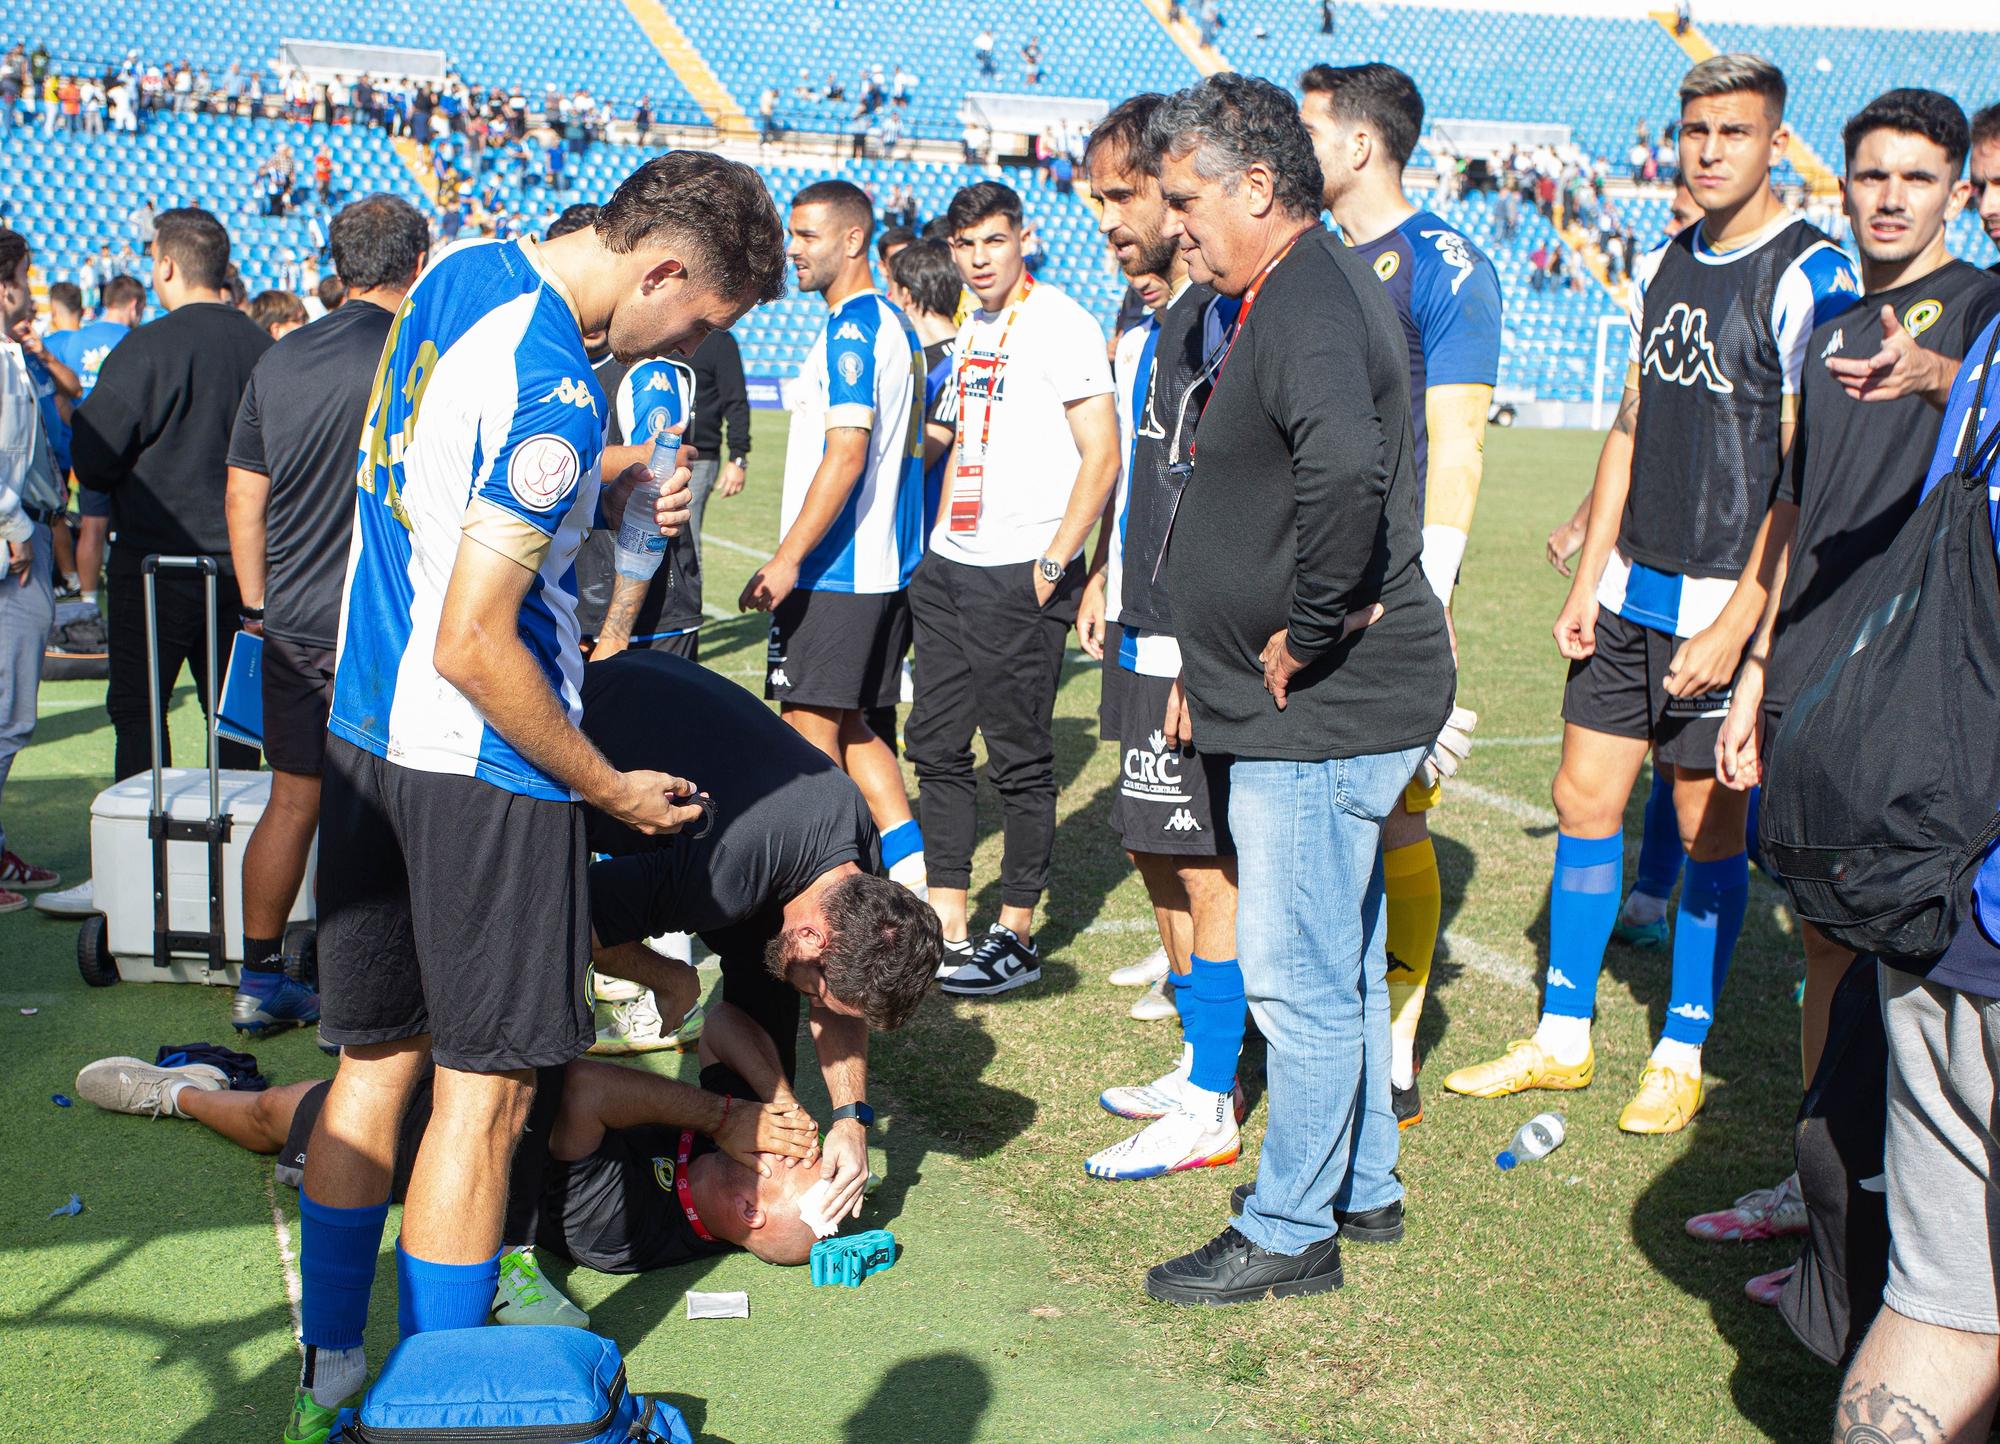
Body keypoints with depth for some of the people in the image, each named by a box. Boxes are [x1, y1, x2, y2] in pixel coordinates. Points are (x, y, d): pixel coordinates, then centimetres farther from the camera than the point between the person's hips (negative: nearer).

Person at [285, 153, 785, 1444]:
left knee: (378, 1059, 16)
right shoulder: (553, 395, -22)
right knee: (485, 1083, 2)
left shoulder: (458, 274, 5)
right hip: (484, 766, -9)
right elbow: (474, 647, -23)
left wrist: (613, 489, 5)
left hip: (367, 732, 9)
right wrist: (612, 788, -12)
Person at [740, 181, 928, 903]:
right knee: (848, 725, 16)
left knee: (809, 729, -1)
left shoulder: (850, 329, -15)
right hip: (885, 565, 10)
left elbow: (847, 452, -23)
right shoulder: (897, 325, 15)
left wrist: (786, 559, -24)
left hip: (833, 572, -10)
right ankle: (910, 867, 16)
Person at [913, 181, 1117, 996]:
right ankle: (948, 929, 18)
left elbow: (1101, 457, -13)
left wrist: (1052, 566, -16)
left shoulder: (1061, 323, -9)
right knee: (937, 747, 9)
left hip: (1019, 577, -8)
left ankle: (1016, 939, 10)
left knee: (1019, 759, -1)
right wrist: (938, 544, 18)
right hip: (949, 569, 9)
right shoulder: (973, 330, 16)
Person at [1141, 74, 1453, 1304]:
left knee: (1300, 980, 0)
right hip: (1326, 706, 11)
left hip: (1324, 711, -11)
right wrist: (1212, 670, 21)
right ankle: (1362, 1188, 34)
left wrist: (1307, 633, -27)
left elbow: (1346, 470, -40)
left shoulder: (1305, 306, -19)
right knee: (1344, 964, 20)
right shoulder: (1315, 289, 15)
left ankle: (1291, 1231, 12)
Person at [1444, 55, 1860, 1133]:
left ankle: (1681, 1058, 19)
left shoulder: (1810, 278, -11)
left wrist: (1738, 625, -18)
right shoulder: (1663, 266, 11)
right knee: (1583, 802, 10)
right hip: (1629, 595, 7)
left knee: (1710, 829, 4)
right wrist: (1587, 579, 11)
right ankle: (1561, 1039, 23)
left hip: (1728, 606, -7)